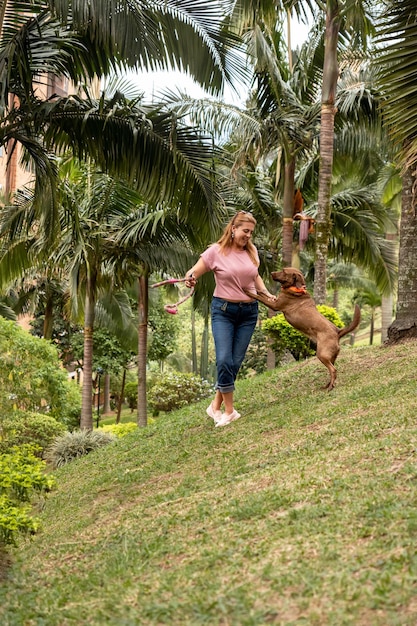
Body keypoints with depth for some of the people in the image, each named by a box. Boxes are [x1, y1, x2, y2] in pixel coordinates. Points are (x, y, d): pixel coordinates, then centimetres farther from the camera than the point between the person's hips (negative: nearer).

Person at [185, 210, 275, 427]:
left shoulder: (252, 251, 5)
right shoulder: (216, 251, -7)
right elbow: (192, 273, -7)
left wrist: (267, 294, 8)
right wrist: (190, 278, -30)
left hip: (248, 312, 4)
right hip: (223, 310, -4)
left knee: (236, 362, 1)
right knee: (224, 360, -16)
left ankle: (216, 406, 15)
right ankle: (229, 411, -3)